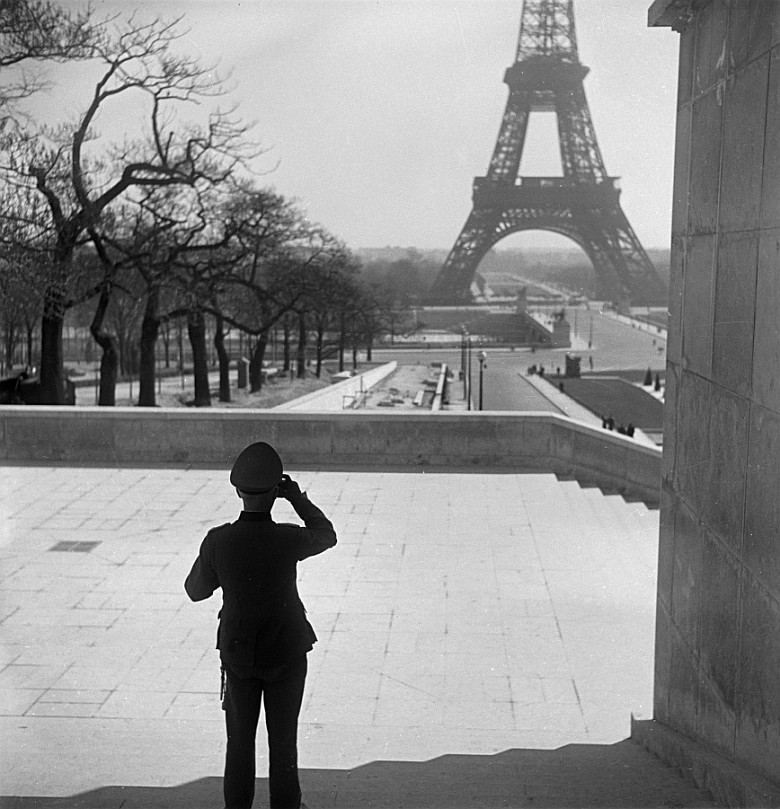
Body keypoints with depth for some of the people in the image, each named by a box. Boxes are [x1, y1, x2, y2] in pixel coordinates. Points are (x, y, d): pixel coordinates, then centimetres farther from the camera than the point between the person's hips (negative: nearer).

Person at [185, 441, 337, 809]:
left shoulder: (218, 541, -18)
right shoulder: (288, 539, -22)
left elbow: (196, 590, -1)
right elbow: (326, 535, 2)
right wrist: (296, 496, 1)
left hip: (238, 654, 2)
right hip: (286, 654, -1)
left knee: (240, 738, 18)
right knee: (283, 738, 15)